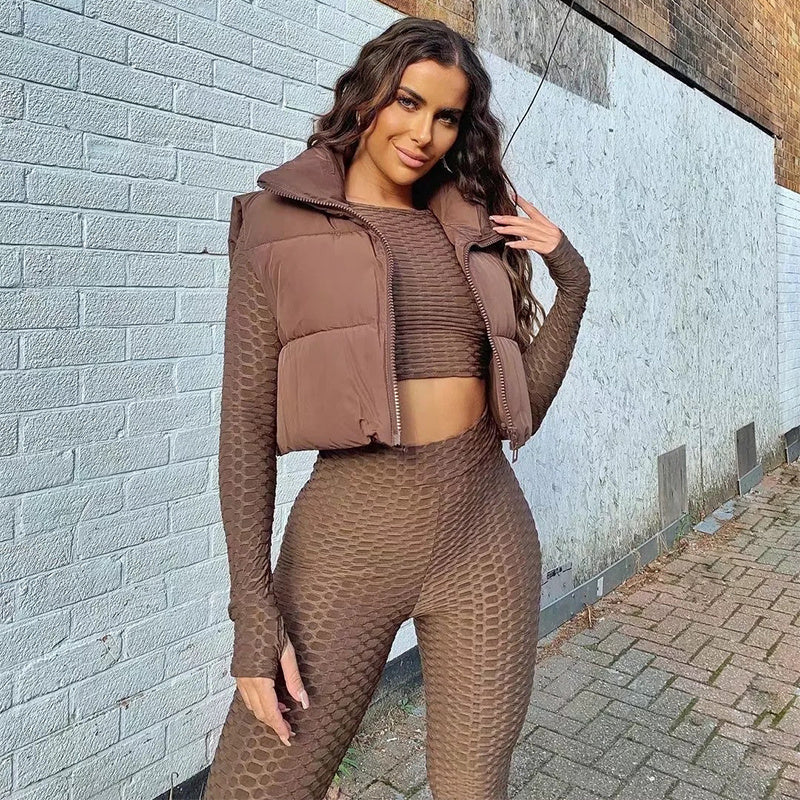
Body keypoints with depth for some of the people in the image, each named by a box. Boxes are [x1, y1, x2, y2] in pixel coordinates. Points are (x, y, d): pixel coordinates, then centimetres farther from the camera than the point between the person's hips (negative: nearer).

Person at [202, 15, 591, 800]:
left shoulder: (473, 228, 10)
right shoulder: (280, 221, 1)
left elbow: (523, 406, 9)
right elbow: (246, 424, -4)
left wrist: (572, 281, 1)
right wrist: (254, 612, -9)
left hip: (488, 530, 3)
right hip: (351, 531, -2)